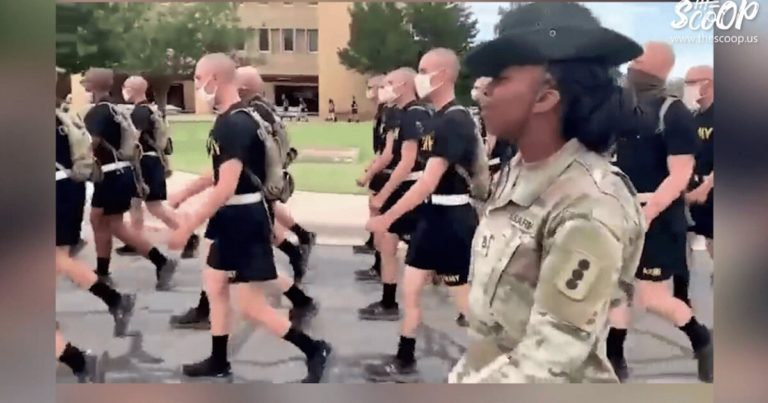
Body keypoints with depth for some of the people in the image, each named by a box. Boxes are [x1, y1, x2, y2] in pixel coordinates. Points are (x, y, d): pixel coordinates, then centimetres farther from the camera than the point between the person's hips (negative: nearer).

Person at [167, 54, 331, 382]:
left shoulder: (233, 124, -22)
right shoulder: (232, 119, 9)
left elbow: (226, 188, -26)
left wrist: (188, 227, -22)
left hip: (244, 219, -10)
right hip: (233, 217, 10)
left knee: (250, 306, -5)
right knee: (214, 285, 18)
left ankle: (314, 351, 7)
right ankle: (218, 362, 32)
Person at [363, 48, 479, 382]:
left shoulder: (457, 122, -20)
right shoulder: (434, 119, 9)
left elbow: (429, 182, -25)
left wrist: (388, 218, -24)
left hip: (454, 220, -10)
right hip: (432, 216, 10)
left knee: (467, 301, 2)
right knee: (410, 289, 15)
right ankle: (404, 363, 28)